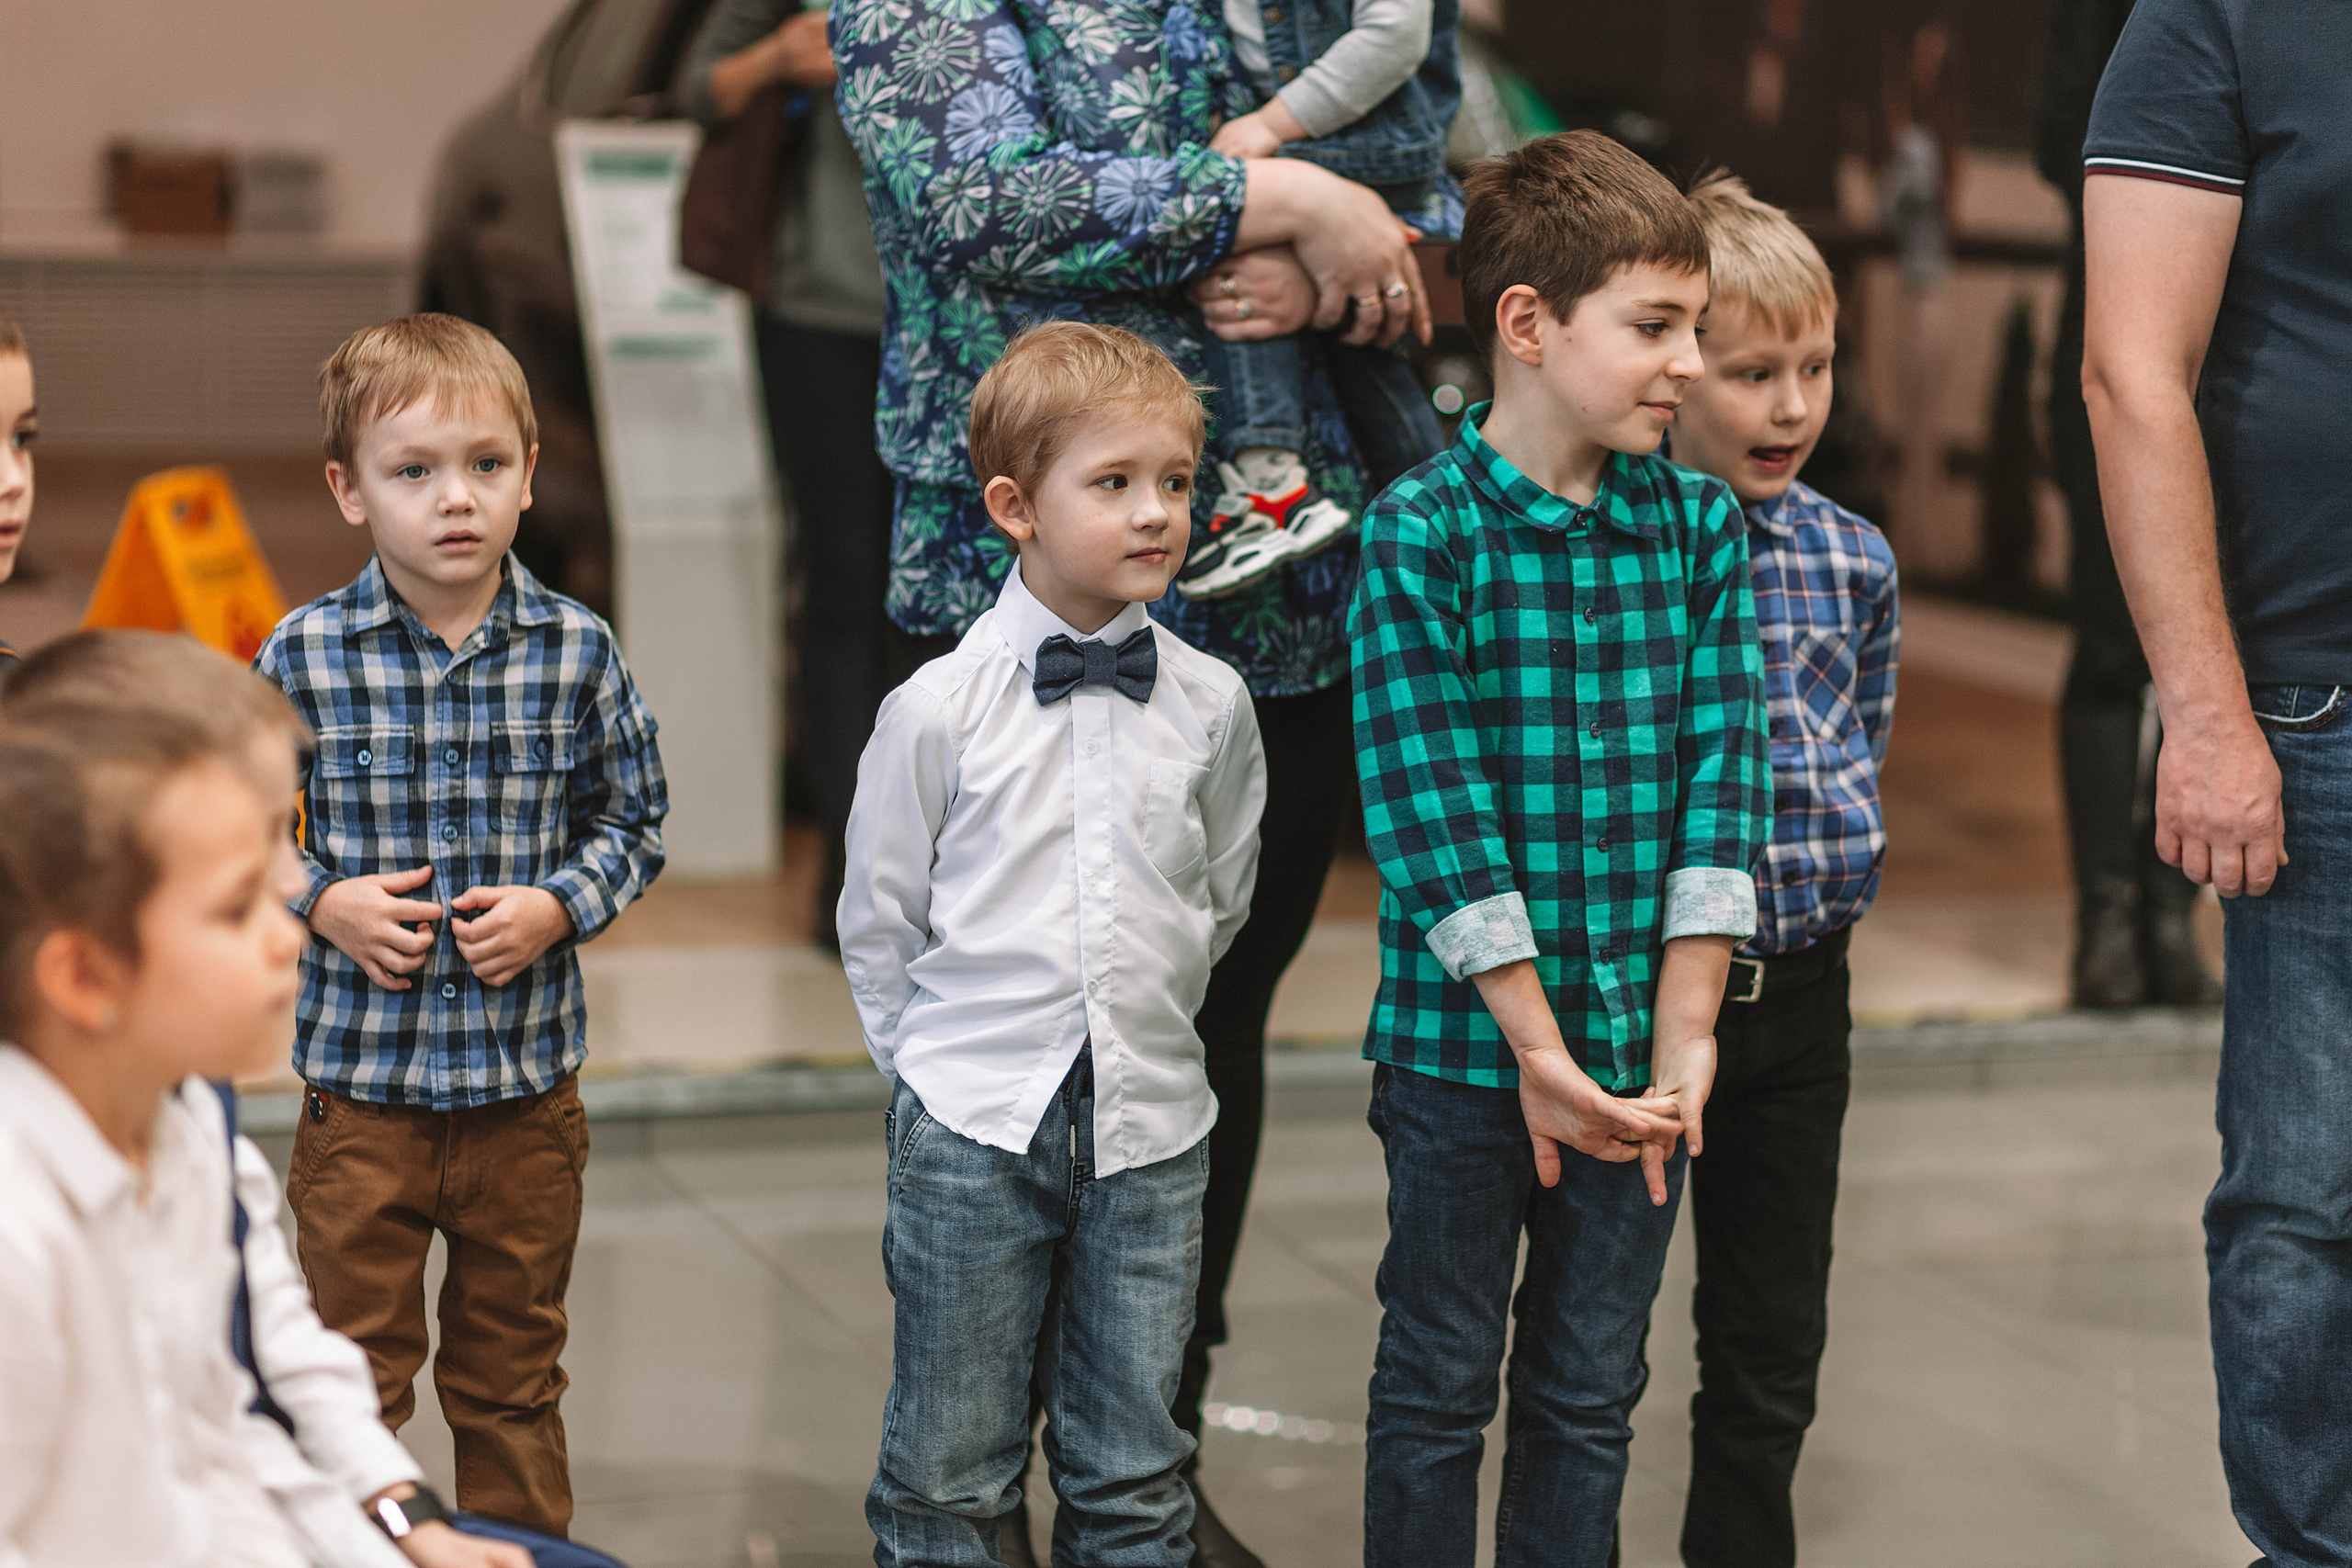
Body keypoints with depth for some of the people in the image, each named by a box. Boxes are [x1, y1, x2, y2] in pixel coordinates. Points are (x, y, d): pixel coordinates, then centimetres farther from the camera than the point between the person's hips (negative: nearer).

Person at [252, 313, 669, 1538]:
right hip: (359, 1080, -1)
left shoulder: (577, 652, -5)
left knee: (511, 1379, 16)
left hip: (525, 1082, 1)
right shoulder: (304, 656, -8)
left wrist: (557, 907, -11)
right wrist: (323, 903, -13)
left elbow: (634, 820, 5)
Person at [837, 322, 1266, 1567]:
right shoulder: (937, 709, -7)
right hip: (972, 1129, -2)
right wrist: (941, 1064, 4)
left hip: (1150, 1124, 2)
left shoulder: (1210, 706, 1)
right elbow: (878, 919, 3)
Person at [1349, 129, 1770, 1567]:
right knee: (1440, 1382, 9)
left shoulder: (1704, 528, 2)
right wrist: (1538, 1045, -16)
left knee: (1594, 1389, 13)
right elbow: (1430, 805, -14)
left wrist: (1682, 1033, -9)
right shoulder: (1421, 534, -11)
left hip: (1639, 1052, 4)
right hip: (1462, 1043, -4)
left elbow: (1723, 784, -1)